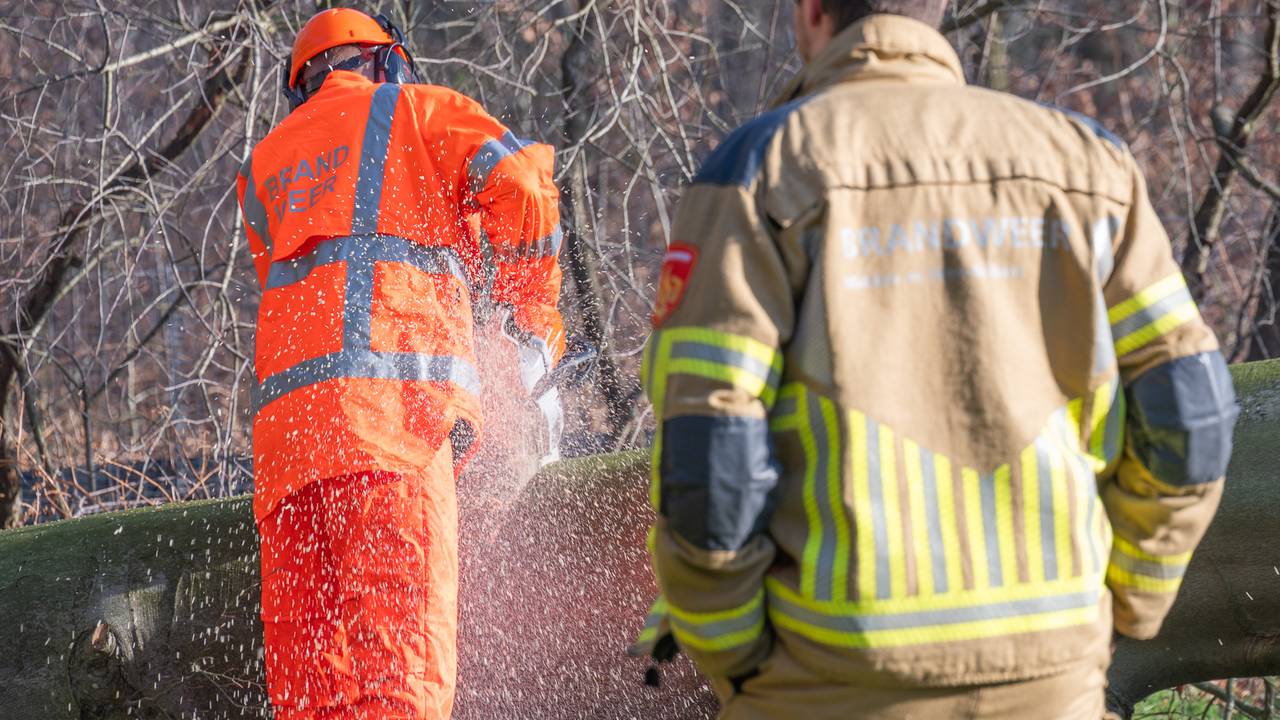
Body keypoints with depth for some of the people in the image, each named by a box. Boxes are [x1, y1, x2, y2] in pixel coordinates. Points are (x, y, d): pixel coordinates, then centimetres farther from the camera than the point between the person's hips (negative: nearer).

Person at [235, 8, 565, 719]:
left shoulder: (262, 169, 30)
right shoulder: (416, 108, 16)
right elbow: (518, 188, 2)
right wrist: (534, 333, 14)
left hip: (283, 414, 5)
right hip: (391, 399, -5)